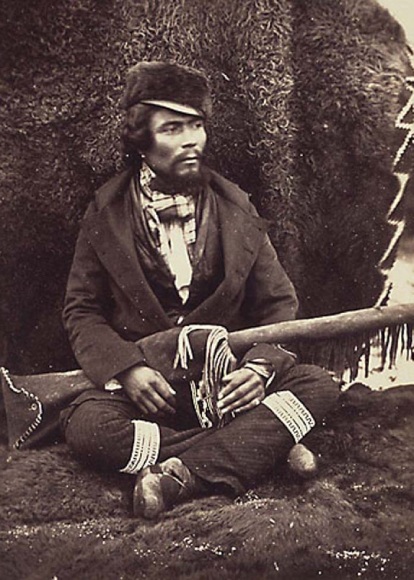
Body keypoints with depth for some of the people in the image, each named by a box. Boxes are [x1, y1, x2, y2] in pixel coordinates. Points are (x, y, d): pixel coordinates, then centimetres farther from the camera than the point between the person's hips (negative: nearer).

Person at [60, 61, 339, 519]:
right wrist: (128, 368, -17)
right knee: (86, 426, -31)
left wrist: (260, 366, -16)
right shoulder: (106, 213, 0)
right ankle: (262, 445, -24)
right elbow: (81, 311, 2)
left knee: (319, 386, -23)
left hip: (228, 377, 2)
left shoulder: (234, 207, 4)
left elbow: (279, 303, 5)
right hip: (143, 381, -1)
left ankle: (178, 476, -31)